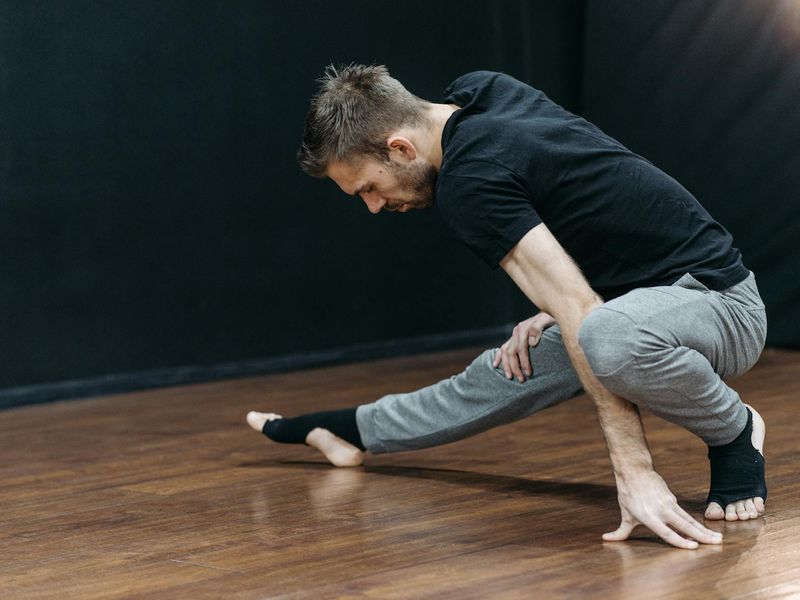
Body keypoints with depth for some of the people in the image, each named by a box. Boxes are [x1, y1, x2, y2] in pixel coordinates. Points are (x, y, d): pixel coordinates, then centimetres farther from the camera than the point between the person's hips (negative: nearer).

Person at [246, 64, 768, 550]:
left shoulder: (469, 182, -23)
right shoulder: (478, 91, 3)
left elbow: (582, 313, -30)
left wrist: (634, 470, -35)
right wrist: (556, 308, 7)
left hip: (720, 304, -10)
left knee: (609, 339, -41)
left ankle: (733, 431, -13)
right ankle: (353, 431, 42)